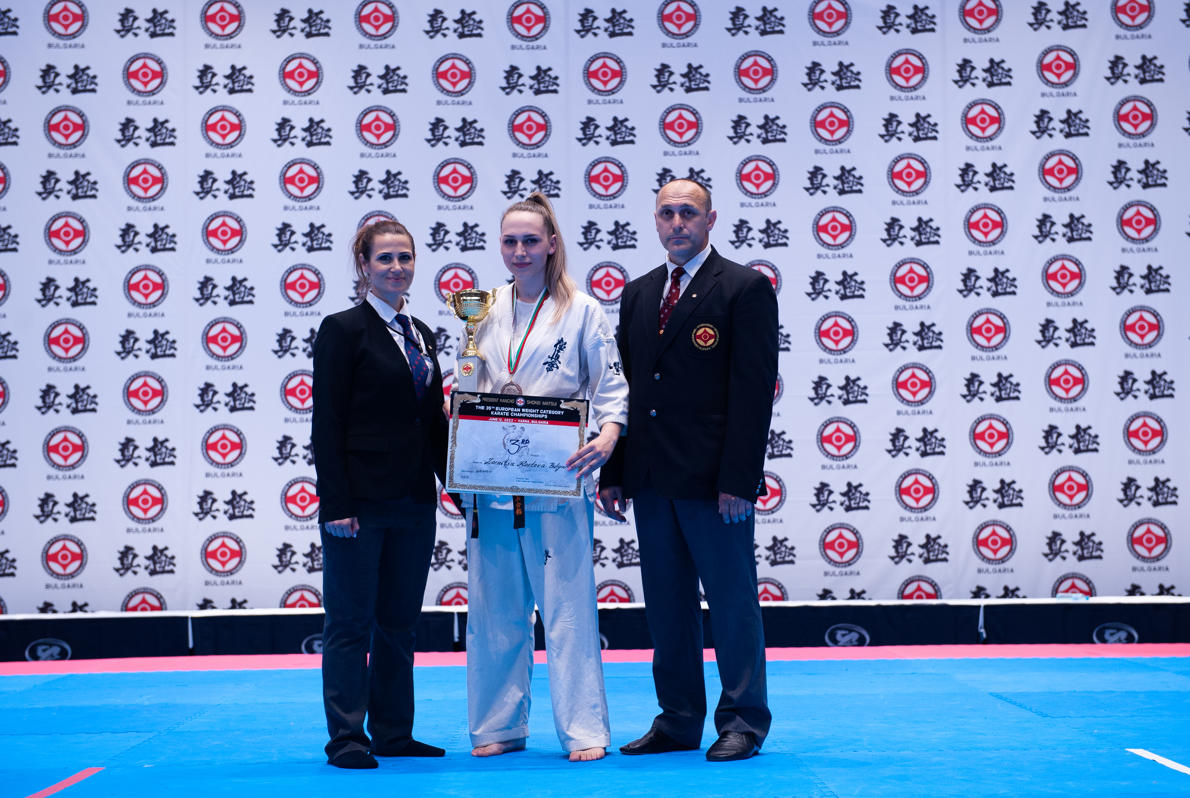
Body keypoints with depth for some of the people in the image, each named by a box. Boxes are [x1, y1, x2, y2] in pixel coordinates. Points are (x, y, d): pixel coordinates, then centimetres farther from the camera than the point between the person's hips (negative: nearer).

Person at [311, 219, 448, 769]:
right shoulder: (343, 330, -6)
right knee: (351, 622, 0)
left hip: (413, 501, 7)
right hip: (361, 501, -7)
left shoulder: (421, 333, 14)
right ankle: (346, 739, 7)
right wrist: (336, 505, -16)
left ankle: (394, 734, 19)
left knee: (399, 622, 11)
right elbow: (327, 425, -11)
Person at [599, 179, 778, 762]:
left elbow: (755, 388, -10)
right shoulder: (638, 294, 15)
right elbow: (625, 386, 16)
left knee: (732, 602, 1)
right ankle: (678, 721, 18)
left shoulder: (746, 288, -4)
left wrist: (739, 479, -16)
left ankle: (743, 723, 10)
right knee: (666, 604, 10)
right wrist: (613, 473, 9)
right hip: (652, 482, 6)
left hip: (713, 479, -6)